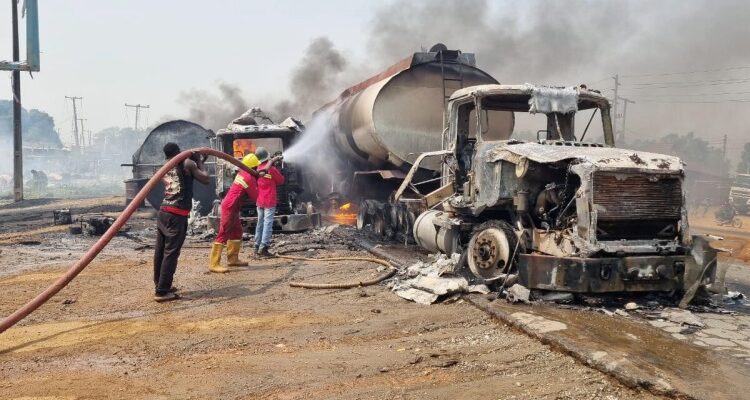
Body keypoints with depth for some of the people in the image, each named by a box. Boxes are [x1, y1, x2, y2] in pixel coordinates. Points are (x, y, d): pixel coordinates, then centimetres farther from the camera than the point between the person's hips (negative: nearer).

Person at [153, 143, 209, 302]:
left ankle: (160, 285, 25)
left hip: (163, 212, 7)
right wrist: (199, 162, 11)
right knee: (171, 253, -6)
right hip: (177, 215, -7)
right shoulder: (187, 164, -2)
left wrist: (195, 163, 26)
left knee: (160, 251, 13)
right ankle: (162, 291, -7)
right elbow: (205, 179, -2)